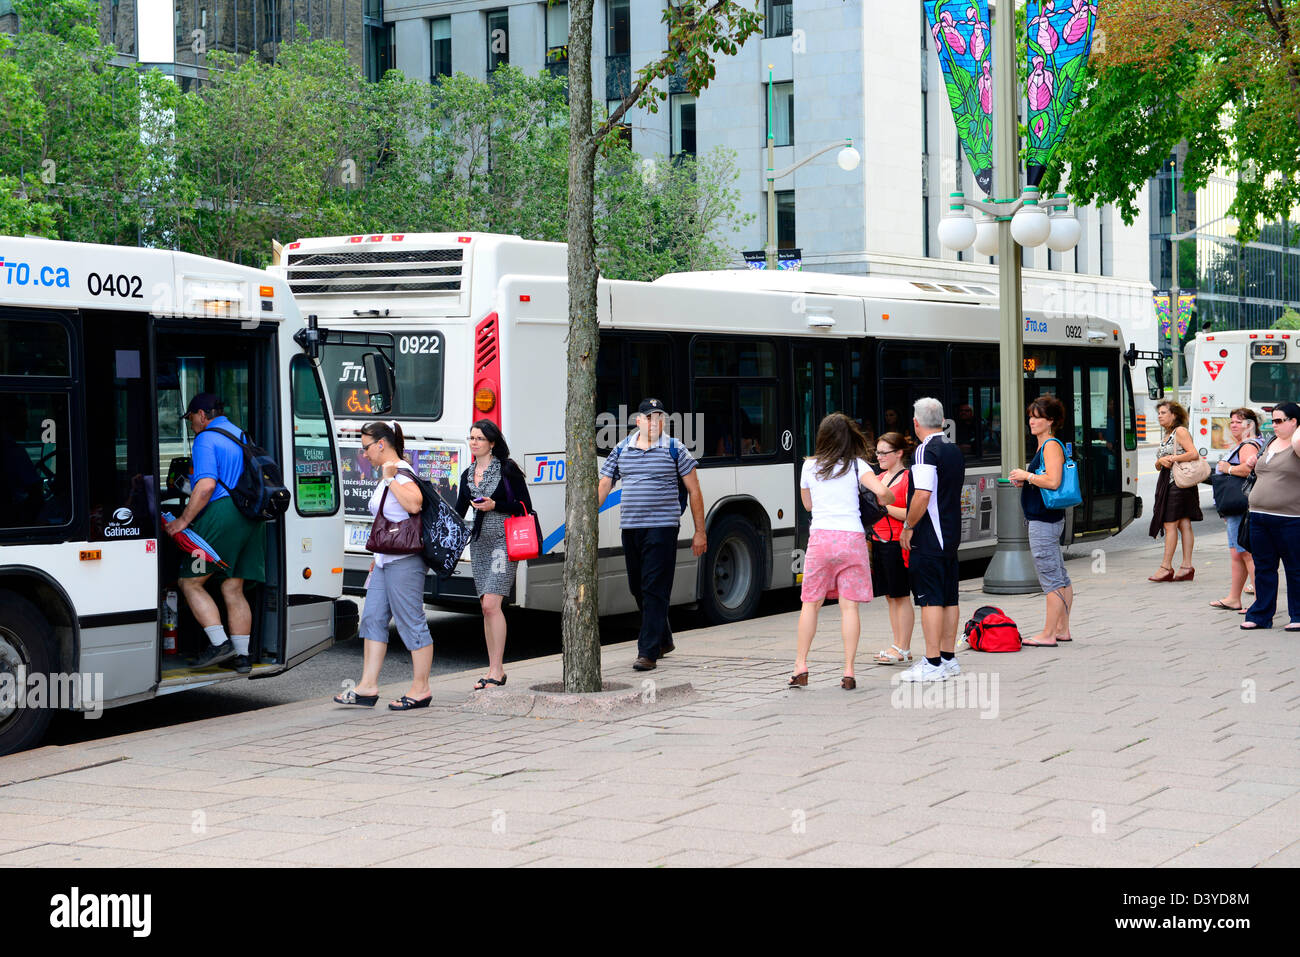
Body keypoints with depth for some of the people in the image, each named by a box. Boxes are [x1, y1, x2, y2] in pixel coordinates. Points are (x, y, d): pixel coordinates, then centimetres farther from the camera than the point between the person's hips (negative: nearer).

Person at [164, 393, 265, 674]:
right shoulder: (240, 436, 21)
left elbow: (206, 485, -19)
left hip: (220, 515, -9)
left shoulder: (206, 440, -7)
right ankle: (242, 655, 8)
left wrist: (184, 519, -15)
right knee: (233, 589, 11)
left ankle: (219, 643, -9)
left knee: (190, 582, 0)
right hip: (248, 519, 9)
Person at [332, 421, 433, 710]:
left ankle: (421, 689, 4)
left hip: (405, 561, -11)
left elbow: (414, 504, -31)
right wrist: (378, 557, 24)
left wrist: (390, 479, -23)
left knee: (411, 622, -3)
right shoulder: (386, 476, 17)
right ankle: (368, 686, 10)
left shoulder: (402, 473, -12)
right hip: (386, 561, 11)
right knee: (373, 618, 8)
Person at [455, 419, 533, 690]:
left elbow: (525, 506, -5)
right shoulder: (467, 475, 14)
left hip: (503, 541, -6)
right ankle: (496, 670, 13)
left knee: (491, 604, -15)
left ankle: (496, 671, -10)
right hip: (479, 542, 6)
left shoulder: (507, 469, -4)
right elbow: (459, 512, 16)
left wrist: (494, 506, -15)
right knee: (486, 607, 7)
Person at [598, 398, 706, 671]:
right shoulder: (621, 450, 9)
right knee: (637, 588, 12)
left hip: (662, 528, -5)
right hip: (630, 527, 5)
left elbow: (694, 490, 3)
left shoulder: (675, 449, 0)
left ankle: (648, 653, -8)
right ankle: (663, 640, 32)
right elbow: (603, 487, 11)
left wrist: (699, 531, 0)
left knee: (654, 590, -9)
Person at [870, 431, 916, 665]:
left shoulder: (908, 478, -9)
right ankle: (897, 645, 17)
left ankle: (903, 650, 1)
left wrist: (884, 506, -18)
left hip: (897, 543, -8)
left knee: (901, 596, -3)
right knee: (890, 596, 11)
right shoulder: (880, 478, 16)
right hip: (879, 542, 8)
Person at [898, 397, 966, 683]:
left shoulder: (926, 451, -15)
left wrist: (908, 527, -12)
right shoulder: (955, 451, 13)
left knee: (930, 599, -7)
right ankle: (949, 659, 18)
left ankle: (933, 664, -8)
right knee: (949, 598, 12)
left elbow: (922, 495, -23)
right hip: (952, 535, 9)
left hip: (929, 538, -9)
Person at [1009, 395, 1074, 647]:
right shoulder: (1045, 446, 17)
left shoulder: (1052, 446, -14)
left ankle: (1047, 635, -6)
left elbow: (1053, 481, -26)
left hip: (1044, 521, -11)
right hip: (1047, 519, 11)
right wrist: (1025, 481, 12)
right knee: (1060, 578, 14)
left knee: (1050, 579, -7)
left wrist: (1026, 475, -13)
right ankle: (1062, 630, 22)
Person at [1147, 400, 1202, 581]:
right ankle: (1186, 567, 6)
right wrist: (1161, 461, -4)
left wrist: (1172, 459, -14)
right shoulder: (1167, 435, 21)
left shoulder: (1180, 431, -7)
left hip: (1179, 483, -9)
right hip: (1168, 483, 9)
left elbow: (1194, 454, -19)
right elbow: (1157, 465, 18)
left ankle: (1166, 567, -7)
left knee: (1170, 524, -9)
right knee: (1184, 525, 7)